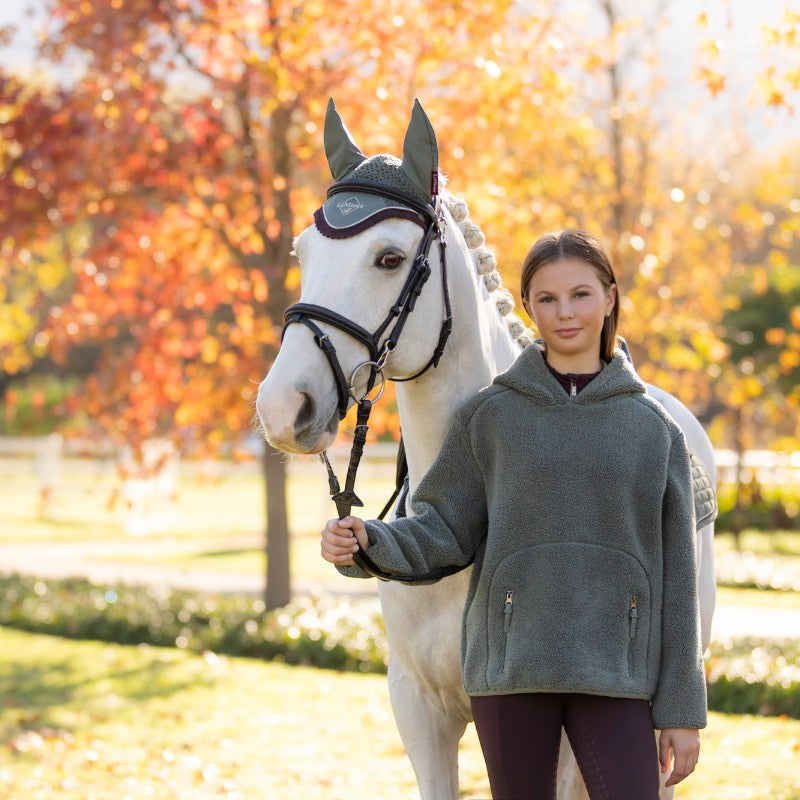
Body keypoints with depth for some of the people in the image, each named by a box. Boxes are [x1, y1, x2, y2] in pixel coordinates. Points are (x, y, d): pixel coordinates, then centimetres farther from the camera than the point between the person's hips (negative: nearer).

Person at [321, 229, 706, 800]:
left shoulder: (655, 427, 5)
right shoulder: (490, 417, 6)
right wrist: (366, 544, -17)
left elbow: (676, 577, 4)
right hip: (511, 666, 1)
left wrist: (683, 710, 1)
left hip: (613, 673, 0)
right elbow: (445, 531, 4)